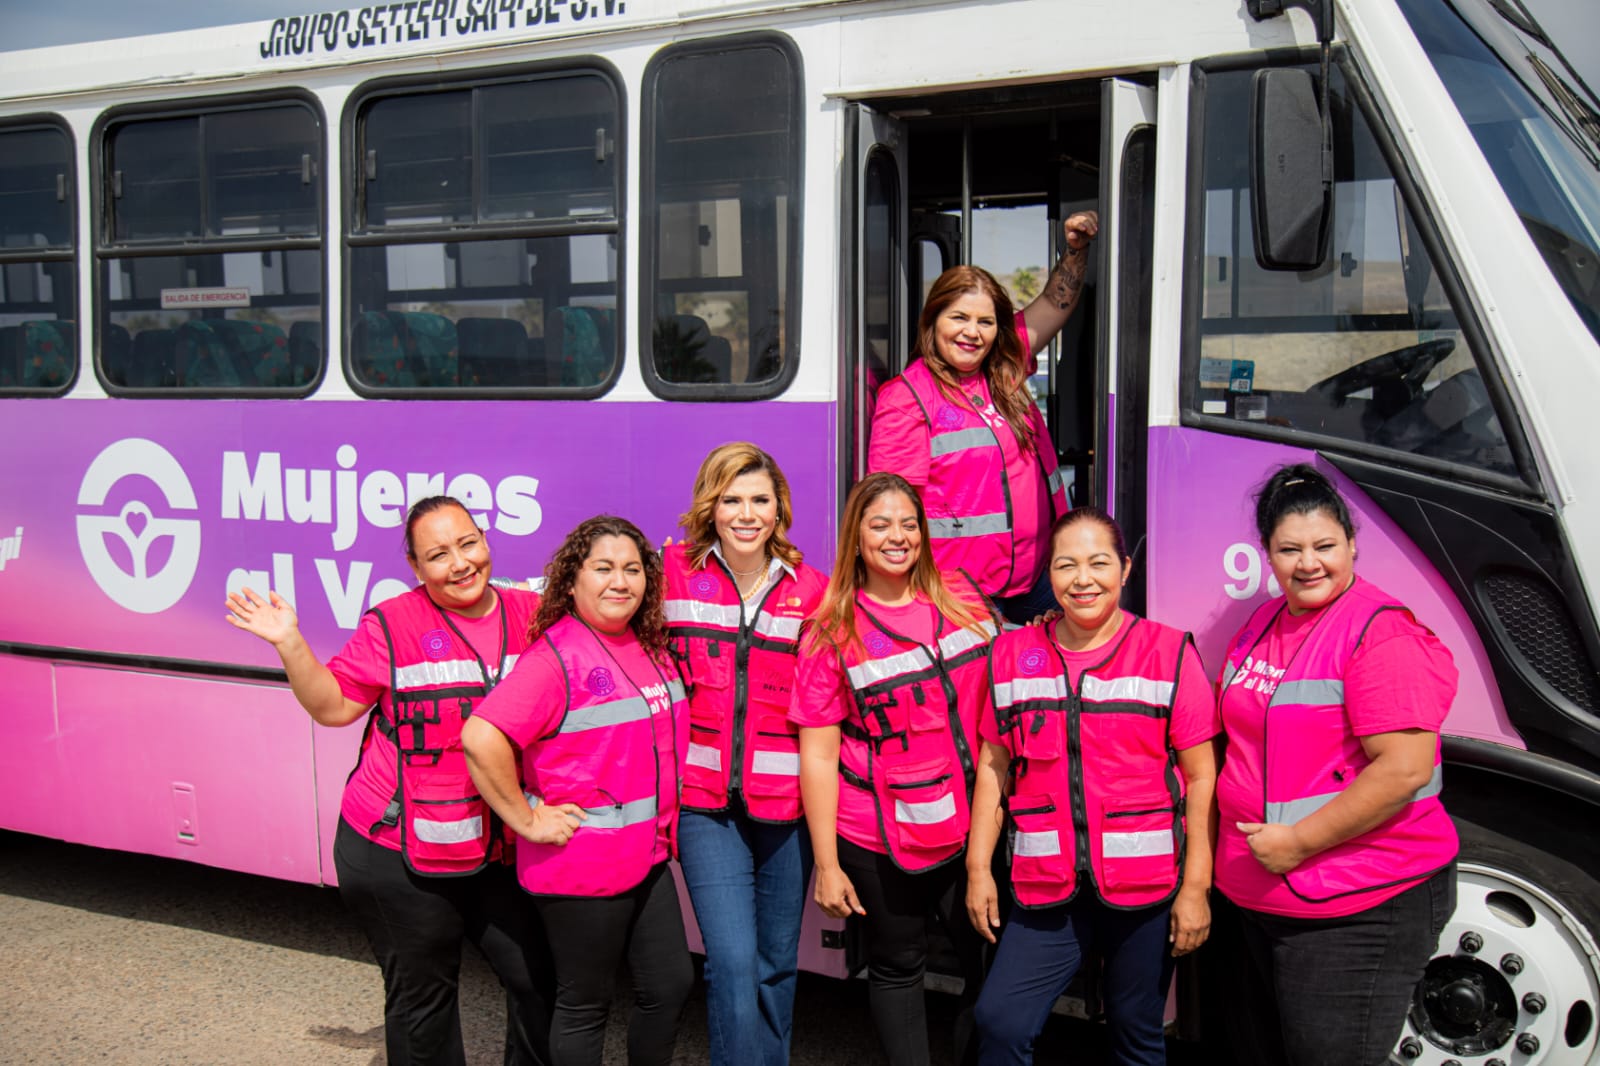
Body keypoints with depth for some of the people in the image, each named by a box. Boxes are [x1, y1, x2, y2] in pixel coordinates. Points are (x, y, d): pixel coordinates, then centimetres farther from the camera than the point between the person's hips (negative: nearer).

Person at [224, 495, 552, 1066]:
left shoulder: (532, 615, 1)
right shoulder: (391, 625, -5)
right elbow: (332, 705, -2)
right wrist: (290, 643, -12)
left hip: (503, 849, 2)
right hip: (398, 855, -2)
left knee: (539, 979, 8)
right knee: (420, 996, 13)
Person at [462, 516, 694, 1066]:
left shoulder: (651, 645, 5)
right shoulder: (556, 656, -19)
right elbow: (481, 738, -30)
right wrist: (527, 820, -21)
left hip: (647, 854, 7)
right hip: (581, 867, -7)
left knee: (671, 983, 16)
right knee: (585, 1004, 9)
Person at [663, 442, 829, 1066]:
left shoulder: (810, 590, 2)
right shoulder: (676, 572, 1)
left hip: (784, 803, 1)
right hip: (705, 801, -1)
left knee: (777, 961, 12)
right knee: (733, 961, -10)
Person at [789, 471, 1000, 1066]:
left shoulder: (964, 604, 4)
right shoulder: (832, 633, -4)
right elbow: (818, 754, -6)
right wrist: (827, 865, -8)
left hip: (971, 830, 3)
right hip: (880, 839, -2)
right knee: (897, 968, 11)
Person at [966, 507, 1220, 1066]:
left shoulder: (1169, 653, -2)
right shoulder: (1012, 654, 6)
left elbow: (1201, 778, -4)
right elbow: (992, 767, 10)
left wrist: (1196, 886, -8)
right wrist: (978, 868, 6)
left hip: (1146, 888, -2)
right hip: (1046, 890, 2)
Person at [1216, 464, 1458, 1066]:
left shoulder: (1384, 633, -17)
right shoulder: (1263, 624, 9)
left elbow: (1405, 769, -25)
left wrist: (1298, 842, -22)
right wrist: (1234, 853, 13)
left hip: (1359, 910, -9)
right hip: (1262, 898, 9)